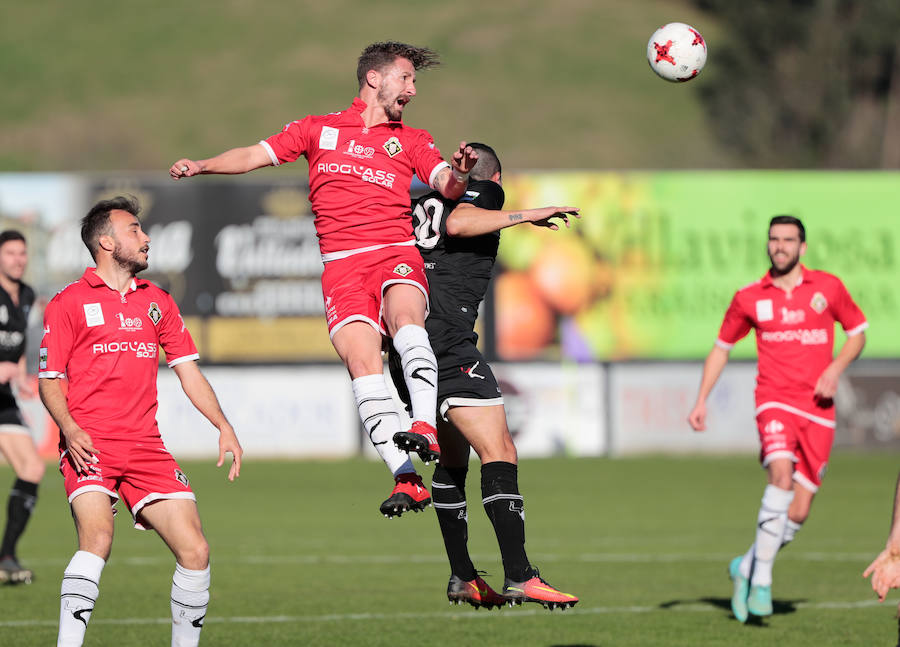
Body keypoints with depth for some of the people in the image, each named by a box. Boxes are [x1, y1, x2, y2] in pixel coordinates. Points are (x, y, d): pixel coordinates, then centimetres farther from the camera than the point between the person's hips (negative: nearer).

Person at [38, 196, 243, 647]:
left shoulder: (159, 302, 19)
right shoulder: (68, 303, 4)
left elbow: (188, 372, 20)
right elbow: (49, 380, 4)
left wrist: (223, 427, 7)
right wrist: (70, 428, -14)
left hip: (146, 448, 5)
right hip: (91, 448, -5)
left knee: (195, 551, -5)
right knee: (97, 539, -28)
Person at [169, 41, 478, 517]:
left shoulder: (411, 140, 22)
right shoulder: (319, 130, 20)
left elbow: (446, 185, 7)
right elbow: (255, 155, 17)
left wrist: (458, 173, -16)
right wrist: (202, 165, 1)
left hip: (397, 252, 1)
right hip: (342, 263, -1)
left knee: (406, 316, -34)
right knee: (361, 358, -23)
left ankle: (427, 428, -48)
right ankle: (405, 478, -30)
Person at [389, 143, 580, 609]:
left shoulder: (423, 203, 23)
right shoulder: (485, 192, 4)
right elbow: (458, 224, -18)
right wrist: (527, 215, -15)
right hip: (446, 342, -8)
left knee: (452, 459, 19)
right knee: (499, 453, -12)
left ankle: (463, 578, 21)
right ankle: (519, 577, -23)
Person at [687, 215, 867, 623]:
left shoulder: (827, 287, 6)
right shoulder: (749, 299, 6)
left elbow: (857, 332, 16)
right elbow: (721, 348, 17)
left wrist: (836, 368, -2)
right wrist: (701, 401, 9)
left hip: (818, 410, 2)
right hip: (775, 401, -2)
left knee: (798, 513, -2)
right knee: (782, 475, -30)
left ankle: (746, 568, 22)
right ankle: (761, 581, -25)